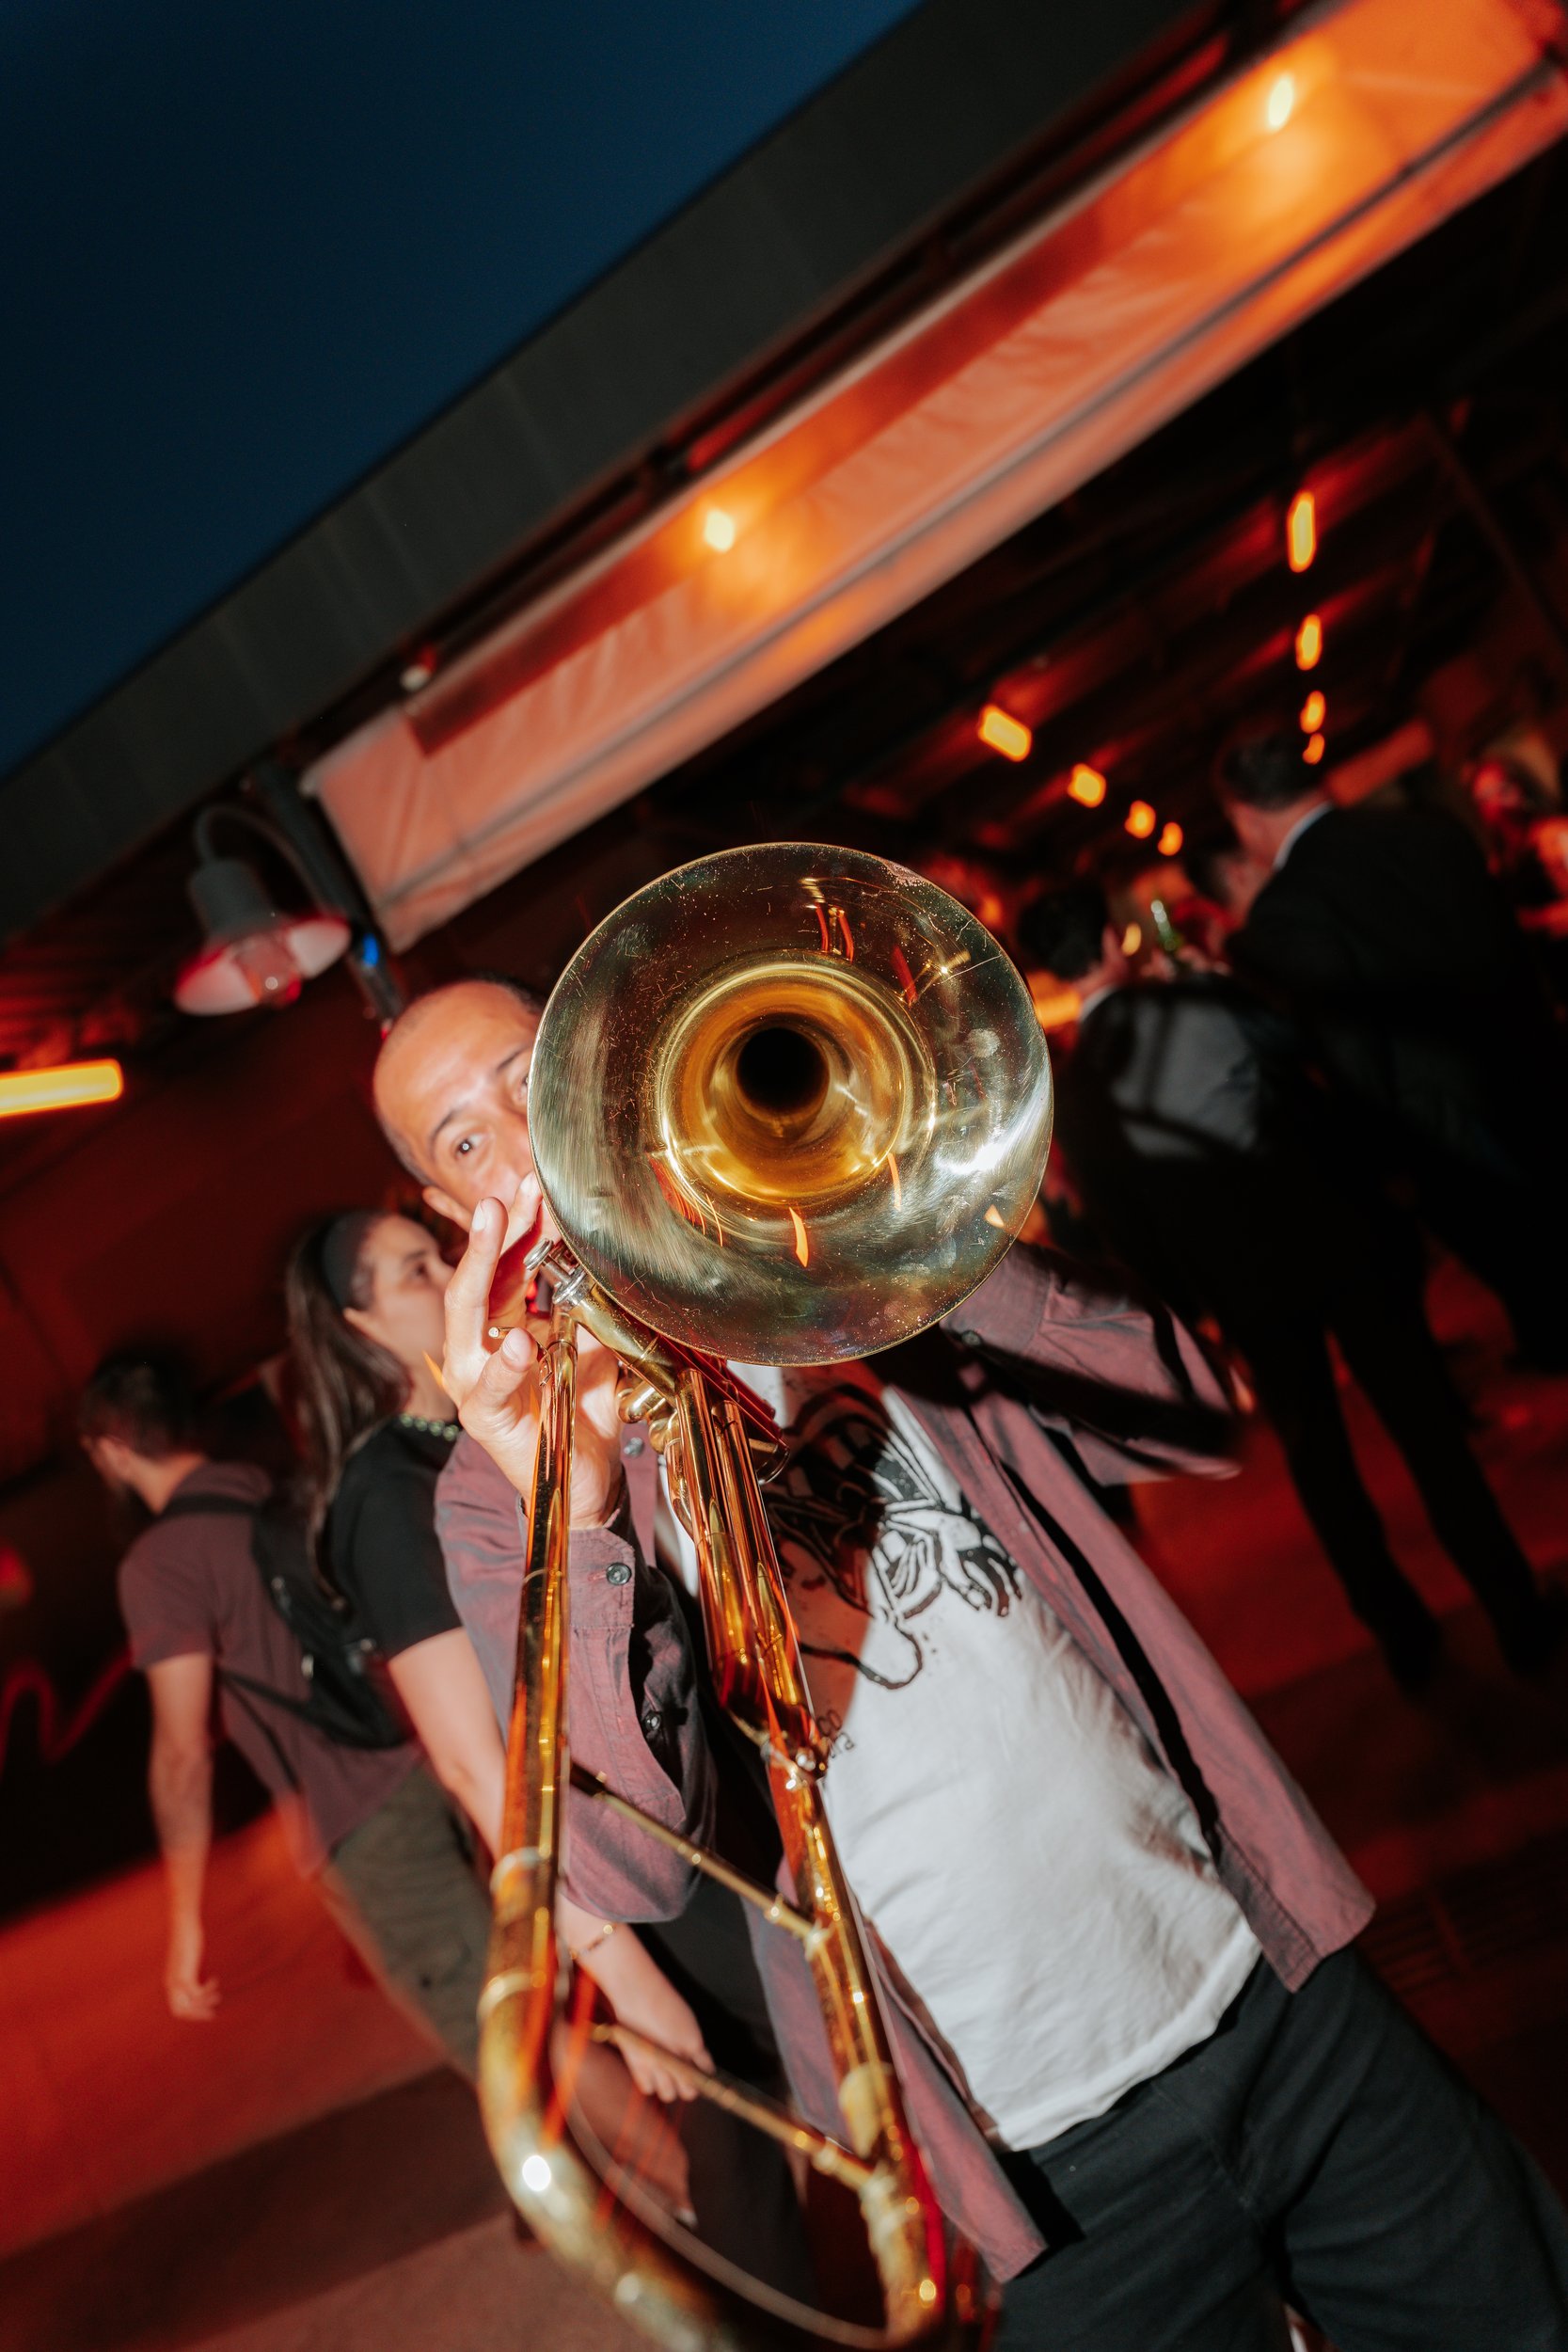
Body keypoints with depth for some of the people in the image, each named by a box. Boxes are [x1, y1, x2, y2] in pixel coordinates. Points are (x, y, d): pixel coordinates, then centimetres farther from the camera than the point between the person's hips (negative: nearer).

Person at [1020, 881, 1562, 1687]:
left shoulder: (1070, 1087, -5)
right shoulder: (1198, 1000, -15)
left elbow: (1116, 1218, 2)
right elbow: (1295, 1044, 4)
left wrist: (1182, 1302, 15)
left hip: (1242, 1284, 3)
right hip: (1328, 1234, -2)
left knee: (1314, 1451, 18)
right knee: (1422, 1422, 10)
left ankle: (1401, 1631, 29)